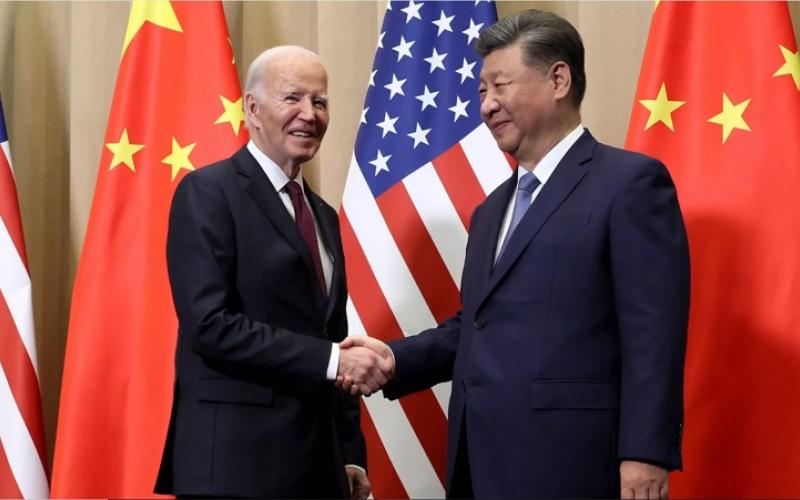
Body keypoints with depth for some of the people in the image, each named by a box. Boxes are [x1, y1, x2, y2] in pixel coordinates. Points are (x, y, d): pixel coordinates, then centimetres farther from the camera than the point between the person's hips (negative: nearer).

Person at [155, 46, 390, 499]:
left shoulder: (323, 216, 17)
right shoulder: (209, 192, -7)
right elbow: (210, 325, -17)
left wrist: (351, 454, 12)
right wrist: (330, 360, -18)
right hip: (236, 457, -7)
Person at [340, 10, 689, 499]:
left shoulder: (630, 182, -5)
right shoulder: (492, 210, 21)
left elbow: (653, 331, -12)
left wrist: (645, 454, -18)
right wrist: (396, 358, 3)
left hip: (564, 460, -7)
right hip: (483, 459, 7)